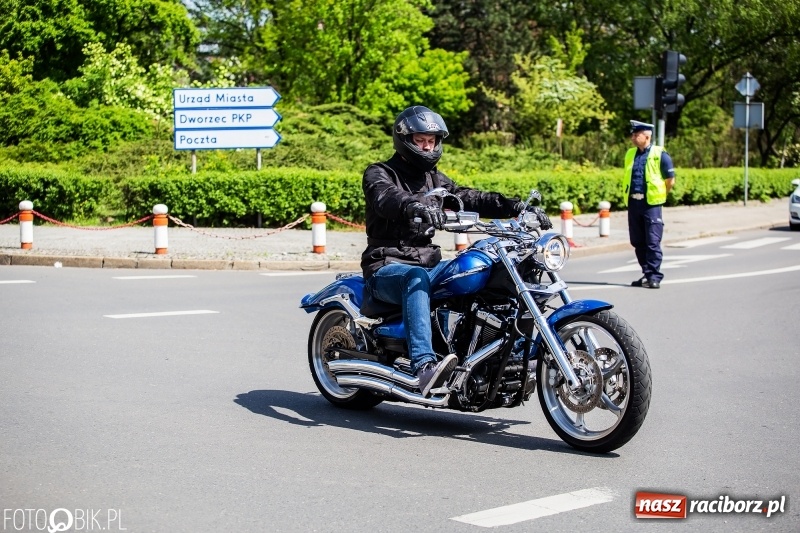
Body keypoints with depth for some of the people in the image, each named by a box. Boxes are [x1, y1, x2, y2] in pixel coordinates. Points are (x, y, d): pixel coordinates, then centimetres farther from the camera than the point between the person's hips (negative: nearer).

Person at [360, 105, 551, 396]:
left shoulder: (434, 179, 19)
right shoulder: (378, 174, -1)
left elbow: (470, 198, 7)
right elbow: (386, 197, -25)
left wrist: (516, 206, -9)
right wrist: (415, 206, -49)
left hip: (429, 263, 6)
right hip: (387, 267, -6)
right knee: (416, 279, -39)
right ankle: (424, 366, -54)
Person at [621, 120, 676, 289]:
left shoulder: (659, 154, -5)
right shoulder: (630, 154, 12)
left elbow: (670, 180, -1)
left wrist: (659, 194, 6)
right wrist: (628, 195, 15)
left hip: (651, 204, -6)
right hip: (633, 203, 6)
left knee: (652, 242, -5)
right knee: (638, 242, 10)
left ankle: (654, 277, -2)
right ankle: (647, 274, 20)